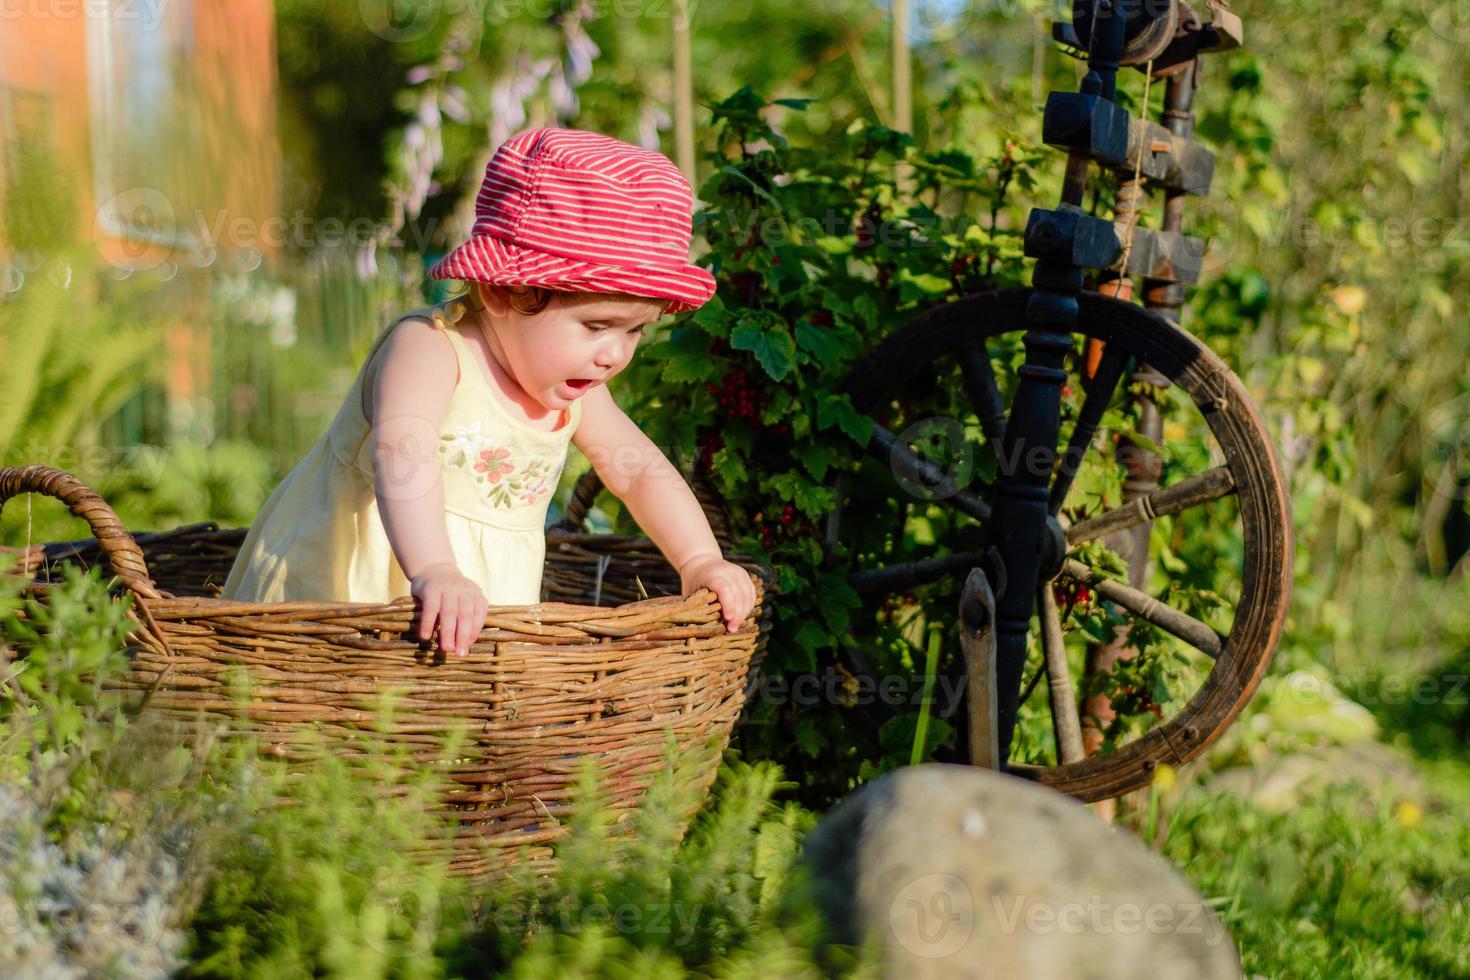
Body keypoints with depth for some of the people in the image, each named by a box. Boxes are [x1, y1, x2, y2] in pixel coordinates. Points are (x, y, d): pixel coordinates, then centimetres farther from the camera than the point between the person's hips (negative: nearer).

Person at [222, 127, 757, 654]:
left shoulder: (575, 389, 4)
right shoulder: (427, 348, -20)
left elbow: (639, 471, 15)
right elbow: (403, 456, -37)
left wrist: (699, 560, 0)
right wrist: (433, 570, -52)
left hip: (484, 610, 7)